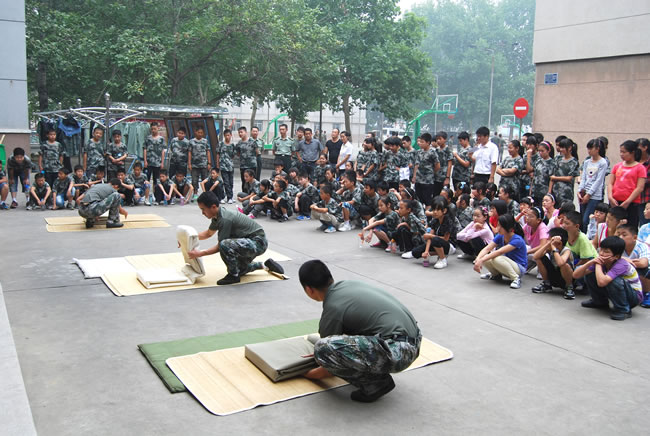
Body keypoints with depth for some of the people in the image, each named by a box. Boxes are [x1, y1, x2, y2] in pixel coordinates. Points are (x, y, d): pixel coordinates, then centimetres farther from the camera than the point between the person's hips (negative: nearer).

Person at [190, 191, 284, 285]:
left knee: (225, 245, -32)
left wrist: (200, 254, -16)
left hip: (258, 242, -10)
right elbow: (209, 233, 21)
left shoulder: (225, 219, -27)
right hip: (250, 242, 10)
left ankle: (233, 276, -12)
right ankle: (266, 265, 32)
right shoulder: (217, 216, 2)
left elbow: (219, 247, -21)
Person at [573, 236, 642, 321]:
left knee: (614, 280, -35)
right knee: (589, 275, -7)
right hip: (616, 292, 7)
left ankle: (624, 310, -13)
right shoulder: (601, 261, -12)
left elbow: (601, 282, -46)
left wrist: (598, 264, -31)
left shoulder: (621, 265, -30)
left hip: (635, 296, -7)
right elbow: (575, 275, -14)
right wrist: (590, 262, -28)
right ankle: (600, 302, 14)